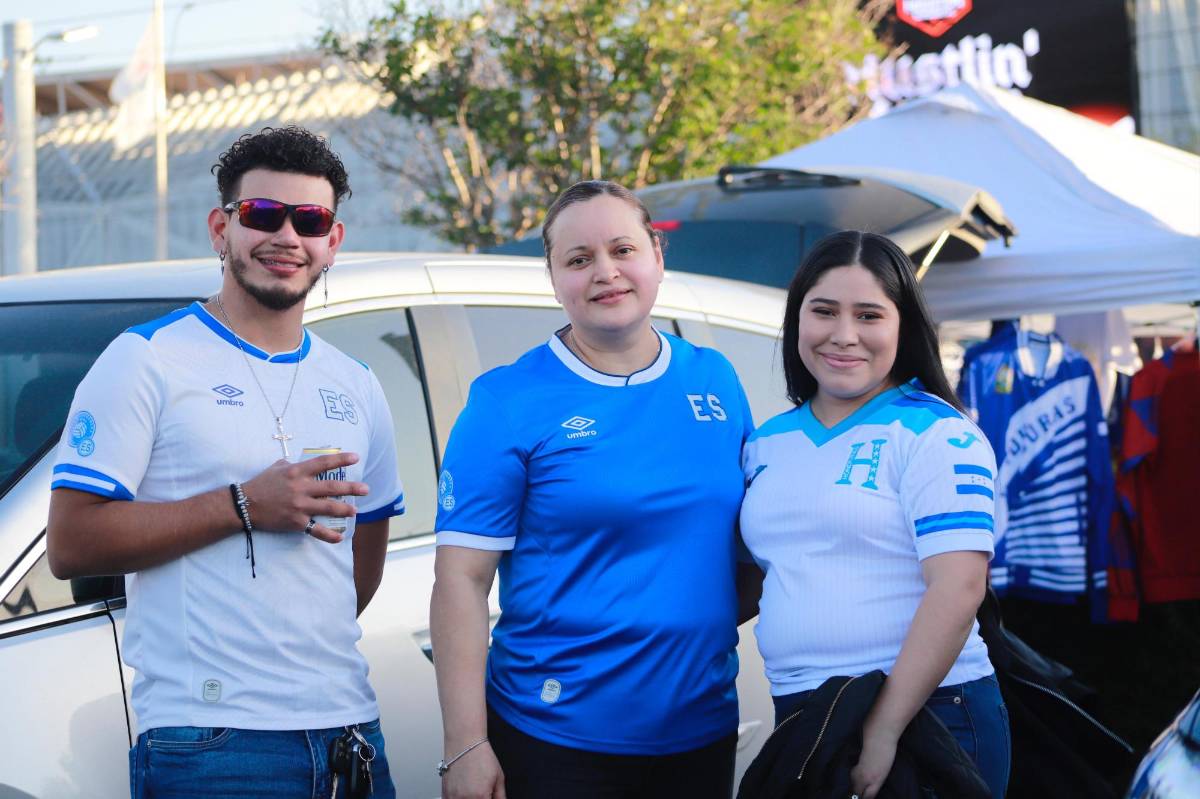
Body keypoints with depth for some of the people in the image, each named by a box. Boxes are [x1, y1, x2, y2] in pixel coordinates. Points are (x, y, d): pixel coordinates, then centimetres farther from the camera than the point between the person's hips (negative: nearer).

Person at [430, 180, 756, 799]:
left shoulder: (717, 381, 6)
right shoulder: (507, 404, -7)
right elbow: (461, 579, -11)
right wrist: (464, 747, -16)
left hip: (703, 731, 4)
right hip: (555, 740, -4)